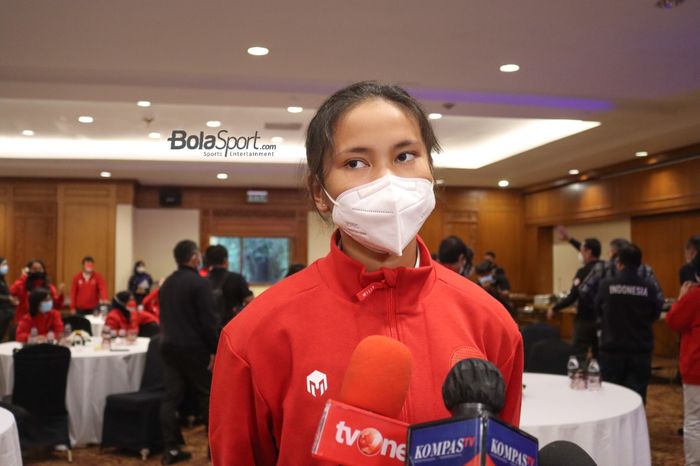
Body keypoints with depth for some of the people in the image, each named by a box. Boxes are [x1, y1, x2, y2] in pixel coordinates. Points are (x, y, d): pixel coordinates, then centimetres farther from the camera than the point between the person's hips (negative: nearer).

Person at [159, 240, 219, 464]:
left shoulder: (166, 284, 11)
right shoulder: (200, 283, -14)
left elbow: (164, 317, 17)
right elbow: (208, 320, -17)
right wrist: (214, 349, -12)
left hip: (169, 346, 7)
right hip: (193, 348, -7)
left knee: (171, 398, 6)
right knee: (206, 397, 5)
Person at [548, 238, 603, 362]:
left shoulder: (584, 272, -17)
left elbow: (572, 297, -20)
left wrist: (554, 309, -6)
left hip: (585, 319, -7)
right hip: (602, 319, 7)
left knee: (579, 355, 0)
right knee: (599, 354, 13)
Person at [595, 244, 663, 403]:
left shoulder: (605, 285, -11)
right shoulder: (649, 288, -9)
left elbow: (598, 309, 5)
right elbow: (655, 314, 7)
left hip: (612, 348, 0)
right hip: (640, 350, 0)